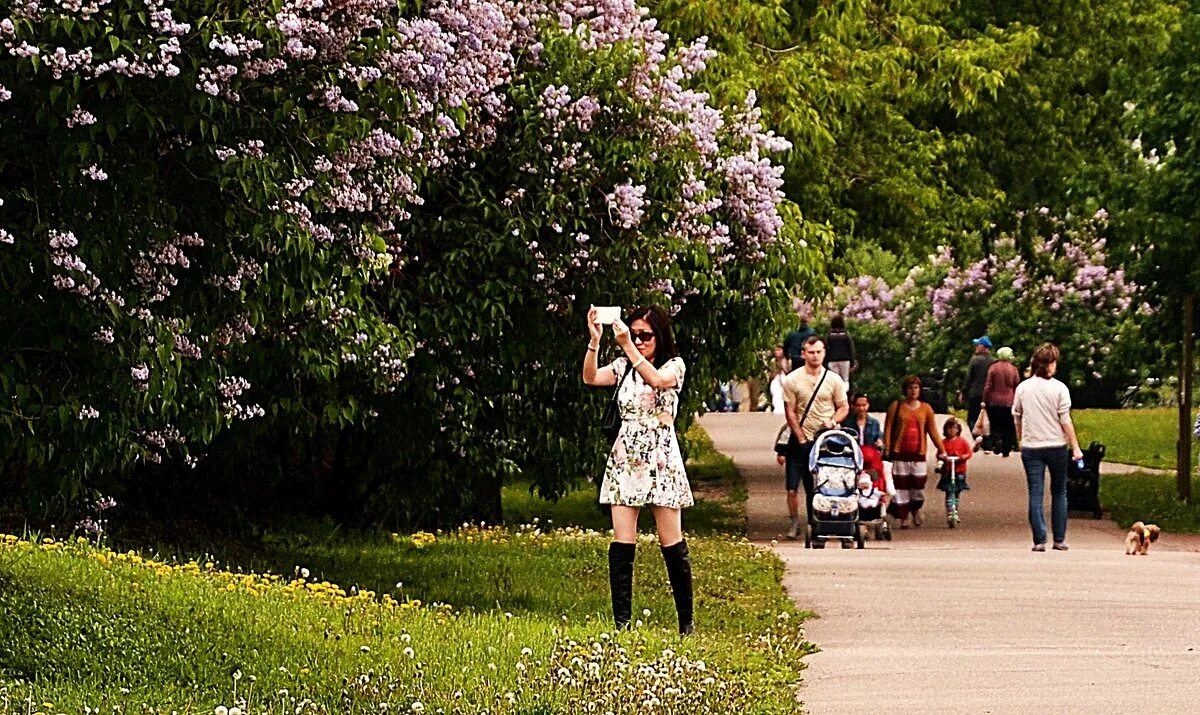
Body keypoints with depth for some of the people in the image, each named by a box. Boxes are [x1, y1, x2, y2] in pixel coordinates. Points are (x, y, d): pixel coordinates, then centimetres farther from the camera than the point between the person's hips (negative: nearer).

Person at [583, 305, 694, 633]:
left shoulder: (674, 365, 1)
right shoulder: (623, 367, 11)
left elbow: (657, 380, -21)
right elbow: (590, 378, -6)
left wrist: (628, 348, -27)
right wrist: (594, 341, -18)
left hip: (661, 460, -3)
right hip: (625, 459, 3)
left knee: (672, 544, -1)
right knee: (622, 543, -4)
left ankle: (686, 621, 9)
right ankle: (621, 621, -3)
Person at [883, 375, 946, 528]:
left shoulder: (925, 408, 10)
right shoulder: (896, 406, 4)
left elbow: (932, 430, 9)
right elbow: (888, 428, 2)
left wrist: (941, 450, 3)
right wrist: (886, 449, -7)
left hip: (918, 453, 1)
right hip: (900, 453, -1)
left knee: (919, 485, -3)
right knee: (901, 486, -2)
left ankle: (916, 510, 24)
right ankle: (903, 518, 7)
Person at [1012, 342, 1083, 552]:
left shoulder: (1022, 388, 2)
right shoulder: (1059, 388, -7)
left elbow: (1016, 418, 9)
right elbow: (1065, 420, -8)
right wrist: (1075, 447, -3)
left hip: (1031, 447, 1)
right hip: (1056, 446, -1)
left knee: (1035, 494, 1)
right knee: (1059, 493, 12)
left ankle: (1039, 540, -6)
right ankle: (1059, 539, 11)